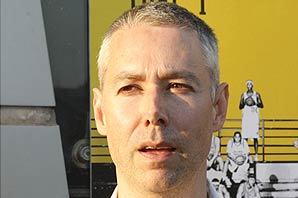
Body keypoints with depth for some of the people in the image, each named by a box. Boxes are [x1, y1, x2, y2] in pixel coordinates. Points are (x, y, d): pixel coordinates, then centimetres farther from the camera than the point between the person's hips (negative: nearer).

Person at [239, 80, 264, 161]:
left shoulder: (256, 94, 6)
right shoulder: (243, 95, 12)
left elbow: (261, 105, 6)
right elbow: (240, 107, 12)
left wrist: (255, 103, -11)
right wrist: (244, 103, -8)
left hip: (254, 116, -2)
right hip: (246, 116, 2)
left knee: (255, 136, -7)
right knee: (245, 136, -4)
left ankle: (256, 155, -6)